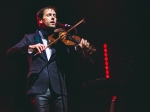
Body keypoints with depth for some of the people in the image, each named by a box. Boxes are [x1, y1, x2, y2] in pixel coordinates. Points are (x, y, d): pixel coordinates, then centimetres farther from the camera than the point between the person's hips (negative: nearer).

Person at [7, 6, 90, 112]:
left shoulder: (61, 39, 18)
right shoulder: (31, 38, 14)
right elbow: (10, 52, -1)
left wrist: (79, 47, -21)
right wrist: (30, 48, -19)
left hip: (58, 88, 2)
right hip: (39, 88, -2)